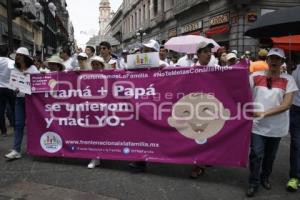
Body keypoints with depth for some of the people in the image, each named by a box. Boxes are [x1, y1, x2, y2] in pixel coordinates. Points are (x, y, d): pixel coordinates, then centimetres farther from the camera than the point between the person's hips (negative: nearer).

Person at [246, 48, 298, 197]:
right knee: (256, 154, -3)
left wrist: (264, 113, -20)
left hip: (276, 126, 1)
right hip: (257, 124, -1)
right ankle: (253, 183, 17)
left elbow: (286, 104, -12)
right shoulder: (256, 76, -2)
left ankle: (265, 178, 40)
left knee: (270, 156, 16)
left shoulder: (288, 80, -5)